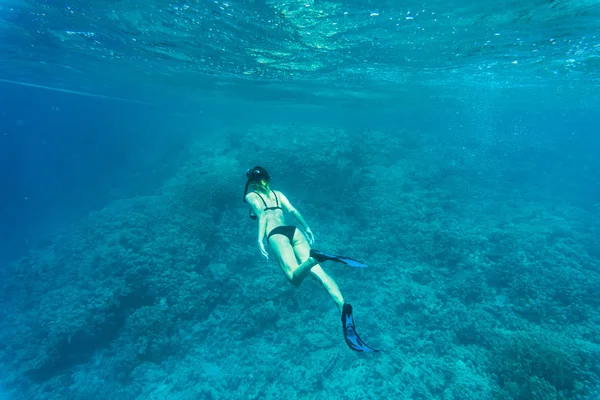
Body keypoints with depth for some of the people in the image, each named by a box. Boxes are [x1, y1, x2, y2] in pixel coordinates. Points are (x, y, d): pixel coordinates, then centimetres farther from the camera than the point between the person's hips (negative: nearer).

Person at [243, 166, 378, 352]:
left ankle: (313, 258, -51)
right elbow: (293, 211, 18)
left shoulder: (250, 195, 16)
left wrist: (260, 239, -11)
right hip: (293, 230, 5)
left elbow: (261, 212, -3)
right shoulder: (277, 193, 30)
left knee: (296, 277, -21)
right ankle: (343, 307, -32)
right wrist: (307, 229, 18)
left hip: (275, 235, -5)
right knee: (318, 272, -12)